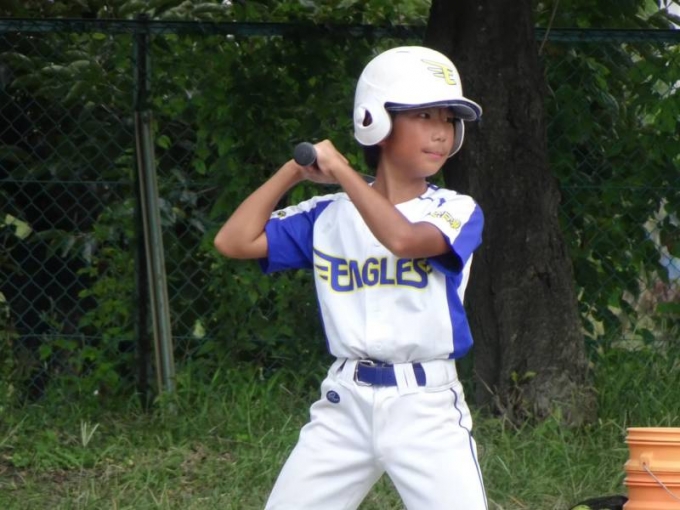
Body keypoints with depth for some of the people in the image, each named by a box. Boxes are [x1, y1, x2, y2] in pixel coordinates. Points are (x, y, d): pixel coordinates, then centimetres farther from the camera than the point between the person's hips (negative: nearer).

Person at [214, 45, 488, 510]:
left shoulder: (456, 212, -3)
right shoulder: (329, 215, 7)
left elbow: (404, 239, -24)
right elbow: (235, 241, 3)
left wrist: (340, 170, -15)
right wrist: (295, 171, 2)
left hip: (426, 407, -3)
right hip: (345, 404, 3)